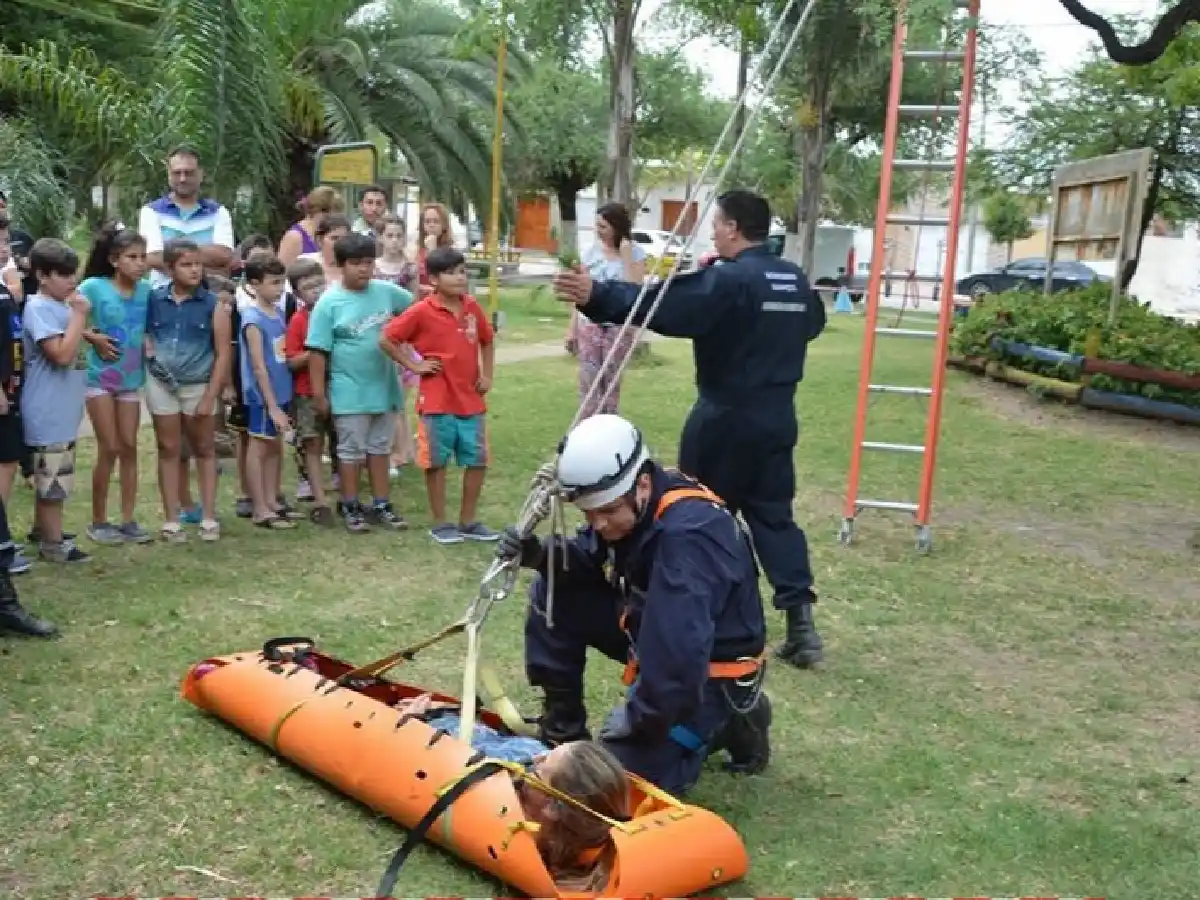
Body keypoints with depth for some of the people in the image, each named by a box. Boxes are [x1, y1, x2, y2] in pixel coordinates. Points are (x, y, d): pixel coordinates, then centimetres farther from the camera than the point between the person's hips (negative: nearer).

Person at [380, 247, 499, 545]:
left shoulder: (472, 307, 4)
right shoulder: (422, 311, -11)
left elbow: (487, 341, 20)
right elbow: (386, 340, -7)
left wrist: (487, 375, 10)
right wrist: (413, 365, -8)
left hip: (471, 400, 5)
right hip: (437, 402, -5)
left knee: (478, 461, 9)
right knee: (437, 463, 5)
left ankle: (468, 522, 22)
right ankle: (440, 524, 17)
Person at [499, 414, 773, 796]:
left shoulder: (689, 533, -35)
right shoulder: (625, 505, -9)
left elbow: (678, 653, -38)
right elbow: (591, 561, 6)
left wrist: (639, 723, -26)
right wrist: (542, 556, -16)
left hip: (711, 670, -8)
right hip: (655, 639, 8)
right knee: (553, 594, -3)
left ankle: (728, 722, 6)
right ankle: (563, 726, 10)